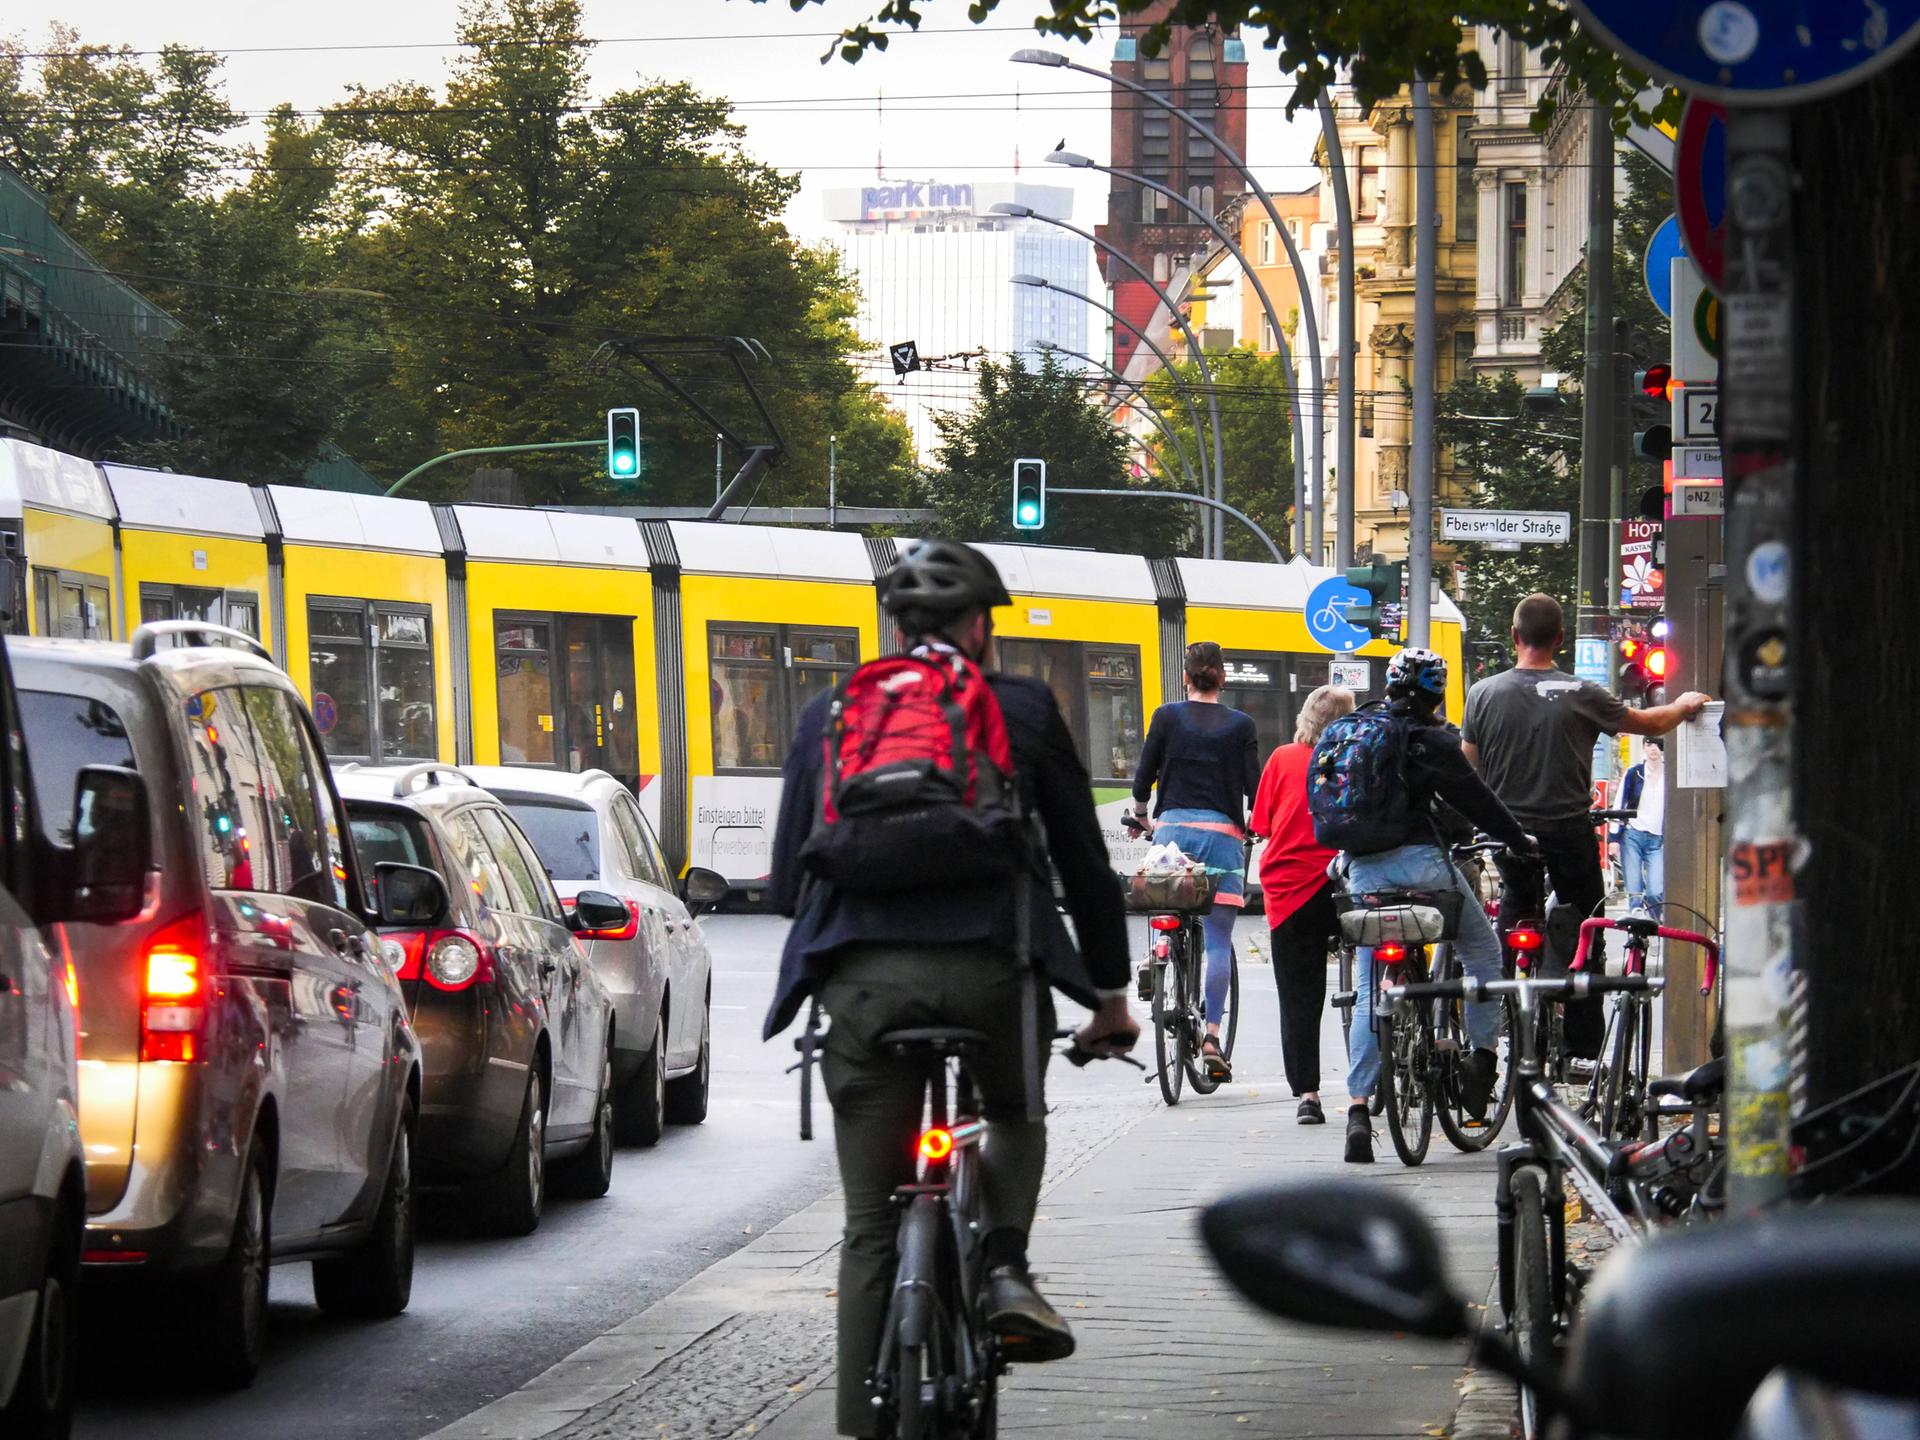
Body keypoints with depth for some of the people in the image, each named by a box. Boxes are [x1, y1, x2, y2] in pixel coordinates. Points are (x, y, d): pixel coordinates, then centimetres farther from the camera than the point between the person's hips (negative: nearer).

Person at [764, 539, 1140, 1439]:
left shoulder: (829, 716, 15)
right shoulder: (1023, 711, 11)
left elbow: (787, 883, 17)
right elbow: (1085, 865, 15)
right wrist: (1109, 995, 26)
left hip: (863, 980, 1)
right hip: (991, 970, -1)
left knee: (871, 1227, 8)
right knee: (1014, 1113, 31)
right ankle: (1005, 1268, 7)